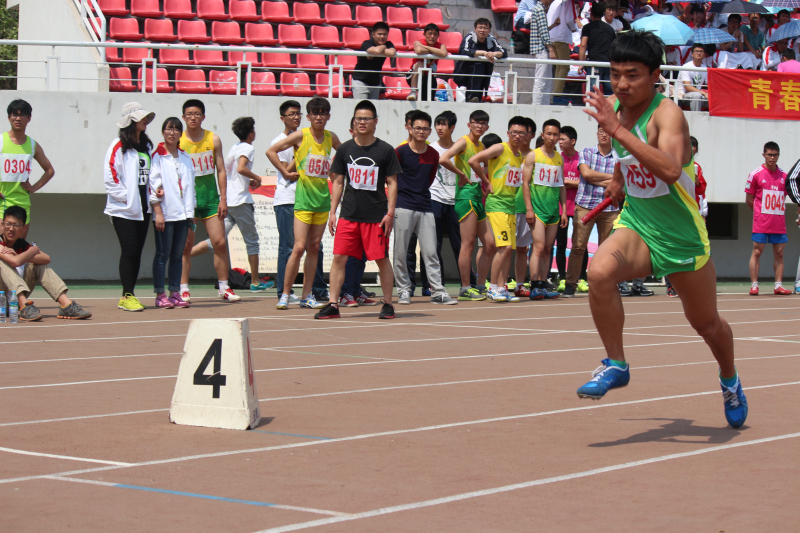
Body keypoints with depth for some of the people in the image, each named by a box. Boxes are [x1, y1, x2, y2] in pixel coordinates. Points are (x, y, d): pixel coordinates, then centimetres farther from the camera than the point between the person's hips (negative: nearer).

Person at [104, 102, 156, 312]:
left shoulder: (147, 145, 15)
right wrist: (125, 196, -14)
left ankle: (129, 294, 12)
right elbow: (110, 176, -11)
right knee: (129, 250, -9)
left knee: (137, 251, 6)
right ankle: (127, 296, -5)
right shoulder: (119, 146, -6)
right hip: (123, 208, -6)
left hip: (142, 208, 6)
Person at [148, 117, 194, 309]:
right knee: (162, 255, -4)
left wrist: (191, 213, 12)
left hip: (182, 213, 5)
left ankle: (175, 293, 10)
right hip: (164, 213, -5)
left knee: (178, 255, 6)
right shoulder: (156, 156, -2)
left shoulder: (185, 158, 16)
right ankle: (160, 295, -2)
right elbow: (152, 185, -7)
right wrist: (158, 212, -13)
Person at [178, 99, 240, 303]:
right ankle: (183, 289, 6)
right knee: (185, 245, -1)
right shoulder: (178, 141, -1)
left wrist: (223, 199, -1)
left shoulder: (213, 140, 5)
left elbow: (221, 171, 6)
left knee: (220, 243, -2)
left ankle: (224, 288, 8)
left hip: (210, 198, 2)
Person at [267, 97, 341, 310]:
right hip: (303, 199, -5)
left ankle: (307, 296, 12)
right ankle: (285, 294, -4)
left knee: (314, 248, 7)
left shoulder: (331, 138, 7)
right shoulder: (301, 136, -7)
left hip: (323, 198, 5)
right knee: (299, 247, -12)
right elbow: (271, 151, -5)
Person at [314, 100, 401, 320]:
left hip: (377, 215, -2)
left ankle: (387, 304, 15)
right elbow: (338, 182, 11)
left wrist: (390, 213, -6)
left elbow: (392, 183, 2)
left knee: (382, 259, 3)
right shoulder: (345, 149, 6)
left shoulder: (386, 151, 0)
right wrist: (333, 211, 6)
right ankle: (333, 305, -1)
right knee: (339, 257, -4)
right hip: (349, 213, 2)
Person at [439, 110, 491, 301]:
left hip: (478, 195, 9)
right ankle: (465, 289, -5)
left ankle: (481, 286, 15)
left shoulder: (481, 145, 17)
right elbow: (443, 159, -24)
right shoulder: (463, 142, -8)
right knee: (468, 244, -8)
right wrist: (461, 174, -14)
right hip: (466, 194, -9)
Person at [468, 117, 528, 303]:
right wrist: (486, 182, -10)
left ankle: (502, 288, 10)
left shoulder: (521, 156, 15)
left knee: (509, 249, 5)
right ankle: (493, 288, -9)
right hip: (496, 203, -8)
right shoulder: (500, 149, -8)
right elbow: (473, 161, -17)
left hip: (511, 205, 8)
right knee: (504, 246, -15)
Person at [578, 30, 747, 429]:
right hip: (636, 227, 4)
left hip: (683, 239, -4)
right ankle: (615, 365, -12)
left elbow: (671, 170, -44)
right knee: (600, 272, -29)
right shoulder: (615, 110, -2)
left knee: (706, 323, 15)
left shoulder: (667, 113, -23)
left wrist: (616, 129, -45)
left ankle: (730, 380, 47)